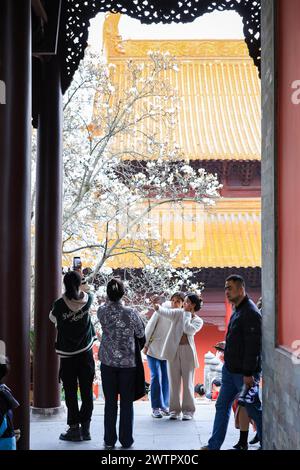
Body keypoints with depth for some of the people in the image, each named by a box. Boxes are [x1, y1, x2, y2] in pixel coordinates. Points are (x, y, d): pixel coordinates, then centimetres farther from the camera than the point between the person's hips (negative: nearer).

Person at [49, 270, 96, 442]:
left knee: (71, 393, 4)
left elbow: (52, 318, 7)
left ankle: (74, 428, 7)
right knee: (87, 392, 7)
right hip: (86, 353, 2)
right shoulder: (88, 300, -6)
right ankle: (85, 428, 10)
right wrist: (79, 290, 33)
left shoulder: (60, 304, -12)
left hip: (67, 355, -2)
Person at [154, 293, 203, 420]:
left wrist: (187, 315, -6)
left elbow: (188, 329, -16)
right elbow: (167, 312, -14)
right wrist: (158, 308, -33)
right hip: (173, 350, 1)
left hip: (187, 351, -1)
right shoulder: (178, 313, 6)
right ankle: (175, 410, 13)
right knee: (174, 382, 5)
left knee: (187, 381, 1)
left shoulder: (198, 321, 3)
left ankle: (188, 410, 10)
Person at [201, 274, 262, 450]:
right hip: (230, 370, 9)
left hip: (244, 373, -9)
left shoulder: (251, 313, -17)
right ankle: (213, 446, 17)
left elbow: (253, 345, -21)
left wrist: (248, 373, -22)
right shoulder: (237, 310, 13)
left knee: (253, 409, 2)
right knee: (222, 406, 11)